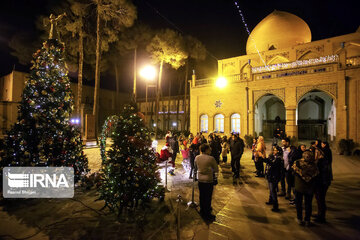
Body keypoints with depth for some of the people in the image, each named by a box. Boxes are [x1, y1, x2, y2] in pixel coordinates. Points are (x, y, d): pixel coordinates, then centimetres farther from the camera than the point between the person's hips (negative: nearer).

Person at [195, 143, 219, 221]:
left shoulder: (197, 158, -3)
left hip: (200, 179, 5)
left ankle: (202, 212, 37)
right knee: (208, 197, 9)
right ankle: (207, 215, 22)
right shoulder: (211, 158, -18)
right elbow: (216, 170, -9)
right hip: (208, 180, -5)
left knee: (201, 196, 19)